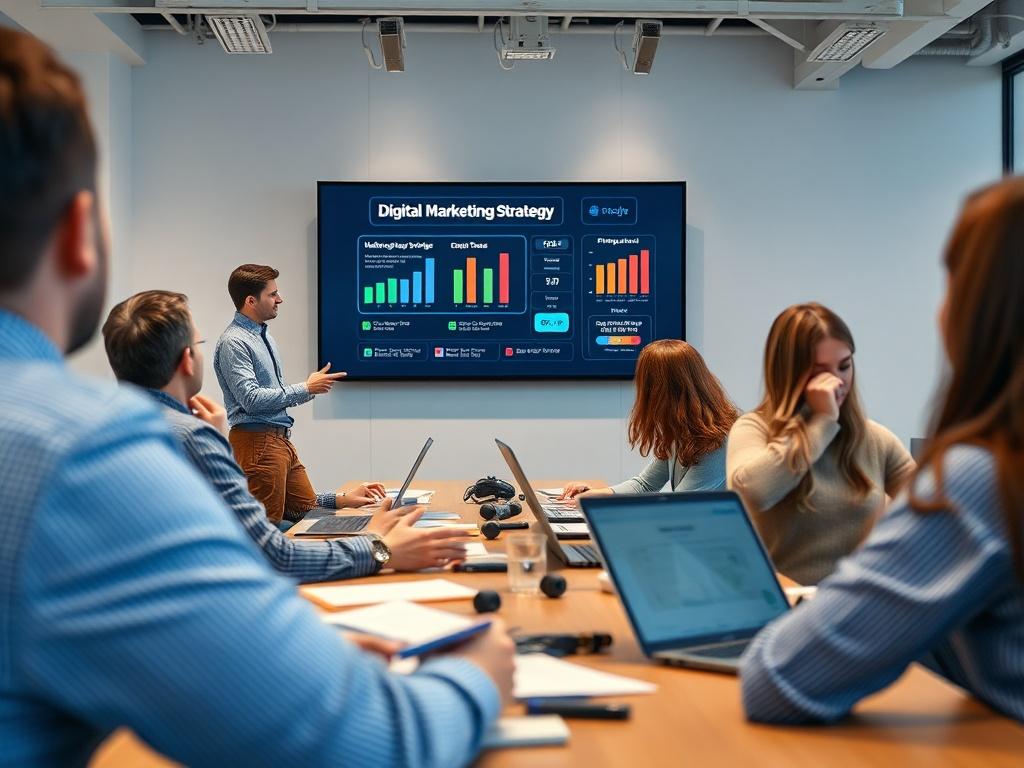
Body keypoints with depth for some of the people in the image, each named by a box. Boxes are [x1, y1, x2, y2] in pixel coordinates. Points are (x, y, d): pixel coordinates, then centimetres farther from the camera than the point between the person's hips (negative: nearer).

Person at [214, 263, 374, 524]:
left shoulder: (264, 336, 15)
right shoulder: (233, 342, -14)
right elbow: (251, 398, -22)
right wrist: (306, 389, -14)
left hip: (281, 440, 9)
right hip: (257, 441, -9)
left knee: (307, 511, 12)